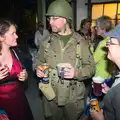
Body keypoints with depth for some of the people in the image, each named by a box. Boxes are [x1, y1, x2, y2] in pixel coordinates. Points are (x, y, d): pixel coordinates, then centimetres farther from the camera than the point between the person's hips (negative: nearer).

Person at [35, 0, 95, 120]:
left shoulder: (81, 42, -9)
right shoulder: (46, 42, -1)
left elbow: (91, 67, -6)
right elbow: (39, 61, 11)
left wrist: (77, 73, -25)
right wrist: (38, 69, -11)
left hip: (74, 97, -1)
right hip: (51, 96, 2)